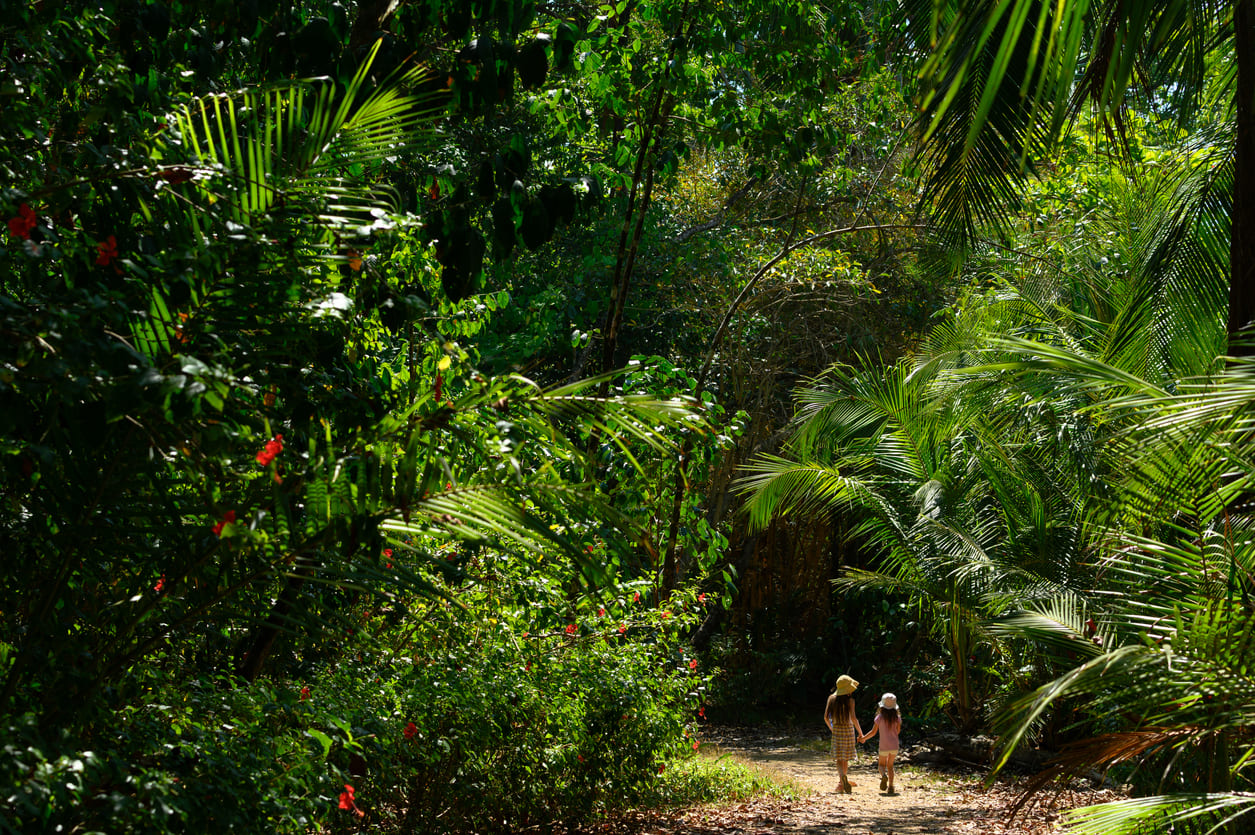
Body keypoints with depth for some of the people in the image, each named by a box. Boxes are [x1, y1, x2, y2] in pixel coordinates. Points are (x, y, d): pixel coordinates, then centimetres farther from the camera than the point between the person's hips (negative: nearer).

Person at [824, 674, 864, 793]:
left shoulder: (831, 698, 2)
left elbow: (826, 717, 4)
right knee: (845, 758, 13)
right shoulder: (849, 700, -9)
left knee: (839, 759, -1)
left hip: (836, 730, 2)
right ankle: (842, 784, 19)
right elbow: (853, 718, -17)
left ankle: (843, 777, -27)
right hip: (848, 730, -2)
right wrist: (860, 732, -9)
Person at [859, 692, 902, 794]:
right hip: (894, 745, 2)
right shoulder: (897, 717, -1)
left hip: (884, 746, -2)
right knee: (890, 765, 17)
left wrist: (863, 738, 10)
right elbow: (898, 731, 9)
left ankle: (884, 775, -19)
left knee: (882, 764, 15)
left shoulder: (880, 717, -7)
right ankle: (890, 786, 4)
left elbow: (873, 732, -4)